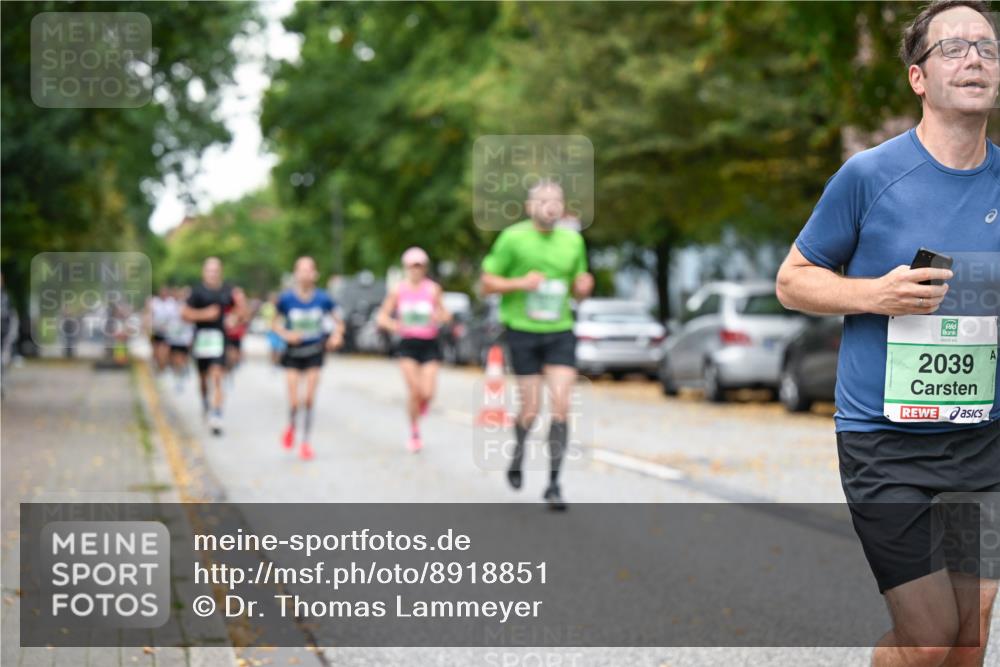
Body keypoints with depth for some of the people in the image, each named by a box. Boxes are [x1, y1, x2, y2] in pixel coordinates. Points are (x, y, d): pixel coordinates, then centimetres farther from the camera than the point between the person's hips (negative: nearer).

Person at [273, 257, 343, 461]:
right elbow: (277, 323, 3)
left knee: (309, 399, -2)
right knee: (294, 402, -7)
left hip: (315, 352, 1)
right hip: (293, 354, -1)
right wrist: (286, 334, -15)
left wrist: (336, 334, -12)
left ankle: (305, 442, 13)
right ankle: (291, 427, 28)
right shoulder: (286, 298, -8)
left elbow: (336, 321, 7)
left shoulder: (322, 299, -6)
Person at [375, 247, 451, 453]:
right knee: (414, 392, -9)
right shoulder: (398, 290, 2)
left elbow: (445, 314, 5)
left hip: (430, 344, 0)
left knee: (427, 393, -12)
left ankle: (421, 406, 27)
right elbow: (381, 316, 4)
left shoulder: (433, 289, 1)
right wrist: (392, 325, -18)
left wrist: (441, 316, -20)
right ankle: (414, 434, 10)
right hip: (408, 343, 0)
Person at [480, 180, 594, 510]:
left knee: (561, 406, -10)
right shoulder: (512, 237, -5)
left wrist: (584, 287, -6)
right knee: (530, 410, 0)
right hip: (522, 331, -3)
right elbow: (487, 283, -2)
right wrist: (520, 283, -18)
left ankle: (553, 483, -3)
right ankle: (518, 455, 33)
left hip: (560, 331, 3)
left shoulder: (573, 240, 7)